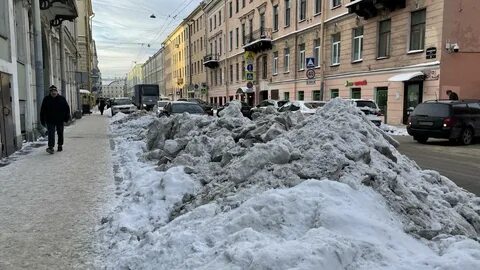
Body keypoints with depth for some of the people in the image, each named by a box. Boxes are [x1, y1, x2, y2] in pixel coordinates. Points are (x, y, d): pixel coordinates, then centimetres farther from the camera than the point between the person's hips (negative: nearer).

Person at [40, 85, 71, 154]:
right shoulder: (46, 99, 3)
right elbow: (42, 111, 6)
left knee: (60, 133, 11)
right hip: (50, 120, -1)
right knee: (51, 134, -10)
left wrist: (67, 117, 1)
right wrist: (42, 120, 2)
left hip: (60, 120, 1)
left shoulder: (62, 99, 3)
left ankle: (60, 146, 26)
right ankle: (50, 147, -17)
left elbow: (67, 108, 8)